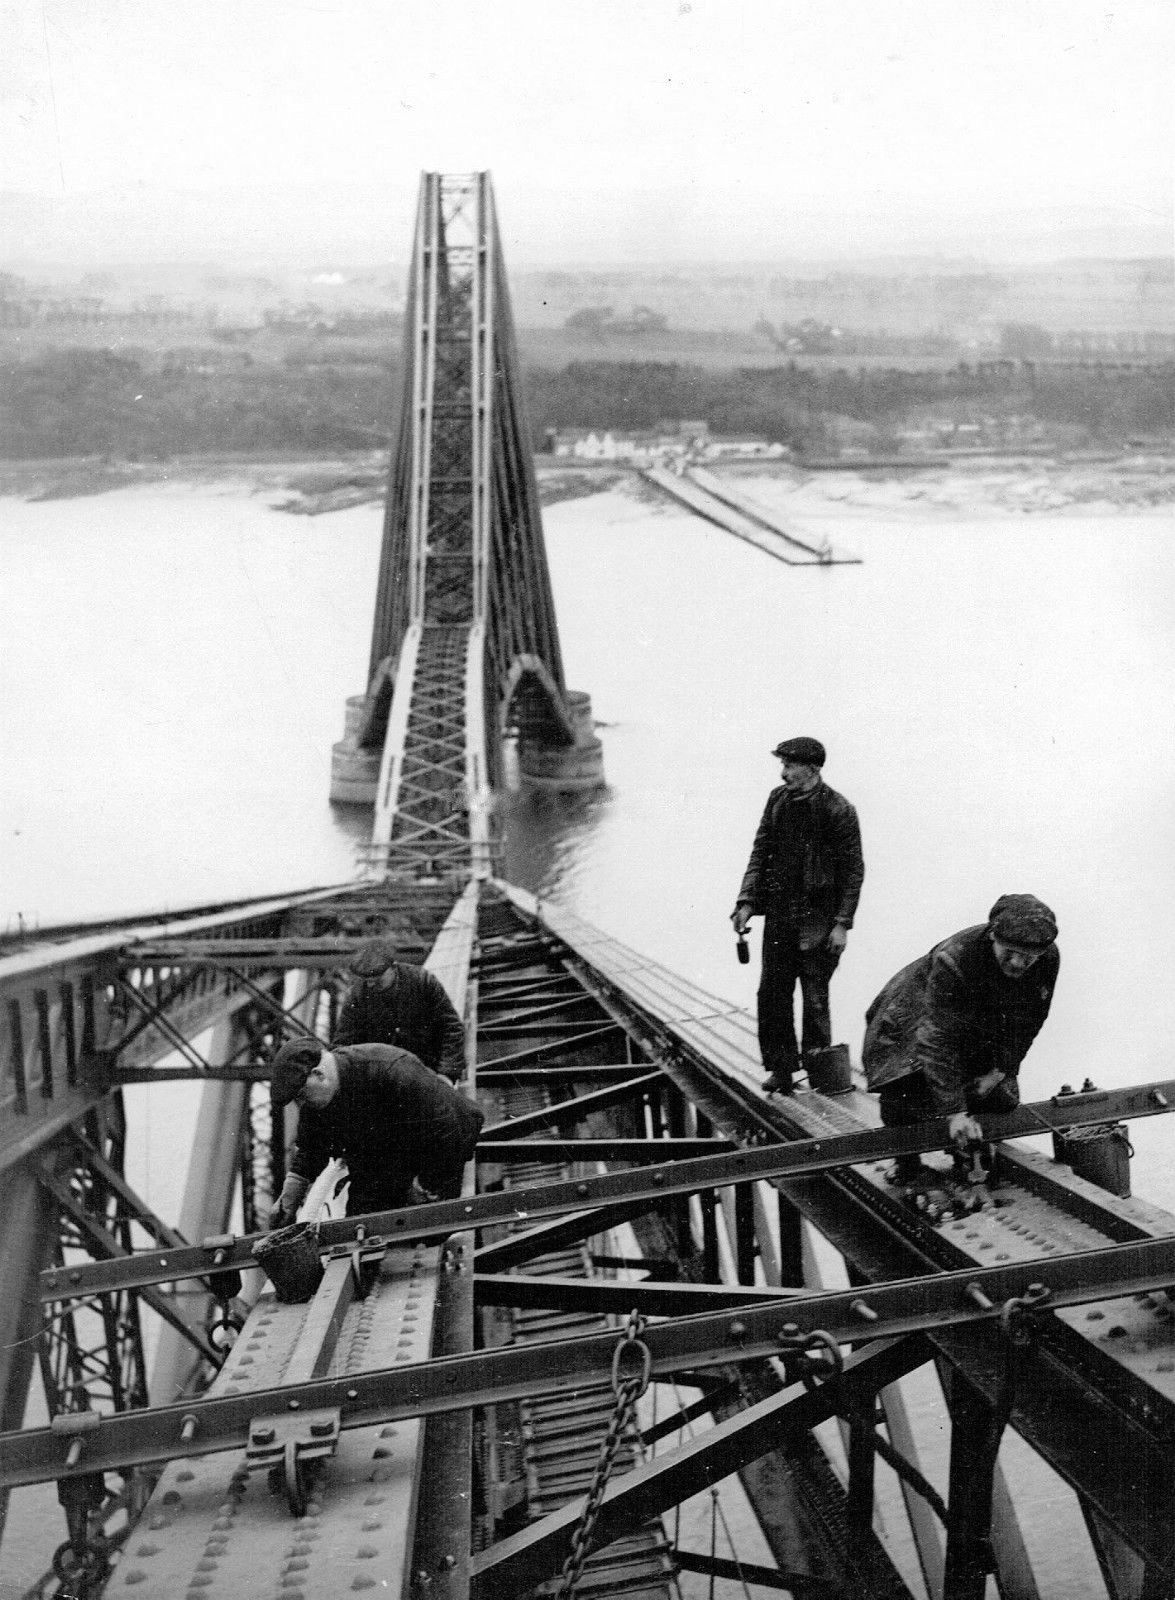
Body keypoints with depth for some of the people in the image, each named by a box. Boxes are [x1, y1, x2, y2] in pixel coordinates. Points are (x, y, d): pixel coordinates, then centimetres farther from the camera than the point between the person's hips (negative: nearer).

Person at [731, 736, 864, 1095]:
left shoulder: (837, 810, -10)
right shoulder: (778, 800, 6)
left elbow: (853, 869, -8)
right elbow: (760, 851, 11)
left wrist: (842, 923, -12)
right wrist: (747, 901, 1)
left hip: (818, 917, -5)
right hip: (779, 912, 5)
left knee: (814, 998, 0)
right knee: (772, 992, 5)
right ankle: (780, 1068, 16)